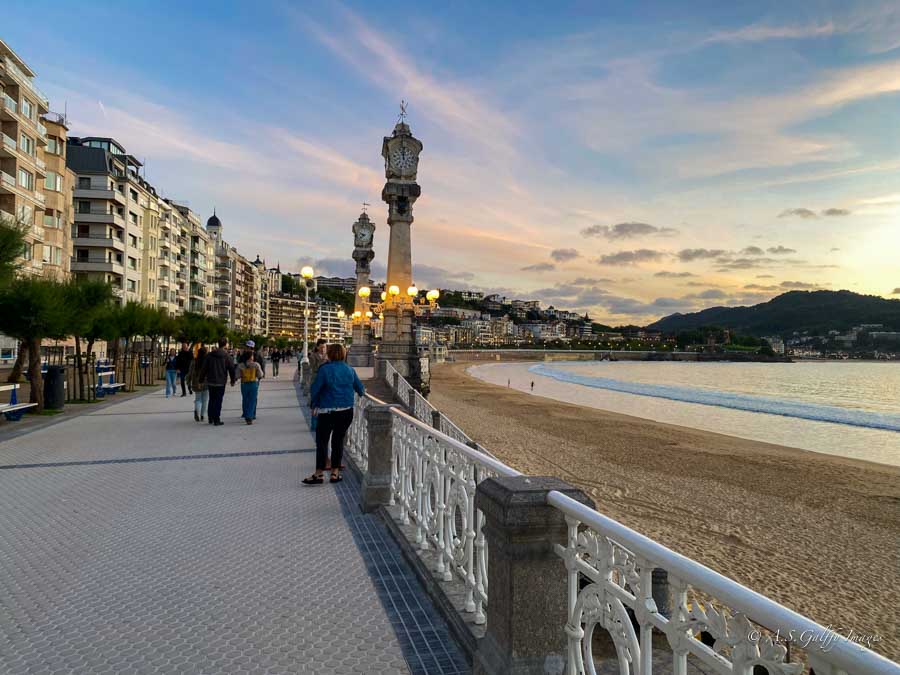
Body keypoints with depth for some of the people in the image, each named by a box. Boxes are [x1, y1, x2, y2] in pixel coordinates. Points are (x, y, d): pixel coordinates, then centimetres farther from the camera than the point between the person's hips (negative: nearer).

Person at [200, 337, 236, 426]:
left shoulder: (209, 355, 2)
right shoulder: (227, 357, -6)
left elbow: (204, 369, 3)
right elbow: (232, 369, -1)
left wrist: (201, 380, 10)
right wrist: (232, 381, 12)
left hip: (210, 382, 3)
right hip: (221, 383, -3)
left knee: (211, 400, 16)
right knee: (218, 401, 1)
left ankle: (211, 419, 23)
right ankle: (216, 420, 1)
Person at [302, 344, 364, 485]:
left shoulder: (324, 369, -9)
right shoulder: (350, 370, 4)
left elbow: (314, 389, -9)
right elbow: (360, 389, 11)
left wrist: (315, 404, 7)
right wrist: (362, 392, 34)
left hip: (328, 411, -4)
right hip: (346, 411, 4)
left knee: (322, 441, 3)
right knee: (338, 440, 12)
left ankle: (319, 474, 3)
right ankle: (335, 473, 14)